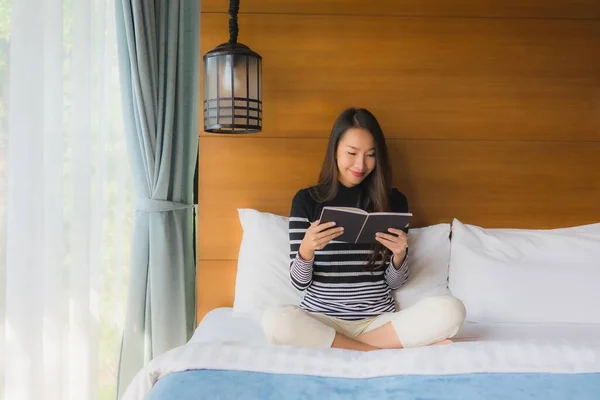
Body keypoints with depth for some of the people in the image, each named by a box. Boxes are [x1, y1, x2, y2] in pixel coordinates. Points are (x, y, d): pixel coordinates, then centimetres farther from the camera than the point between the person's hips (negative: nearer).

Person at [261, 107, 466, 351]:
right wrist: (306, 249, -21)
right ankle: (381, 350, -19)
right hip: (322, 319, -1)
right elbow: (299, 283, -1)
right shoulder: (306, 200, 1)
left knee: (450, 311, -26)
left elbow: (395, 283, 7)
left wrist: (399, 255, -14)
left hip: (379, 319, 1)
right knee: (274, 321, -35)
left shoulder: (394, 201, 4)